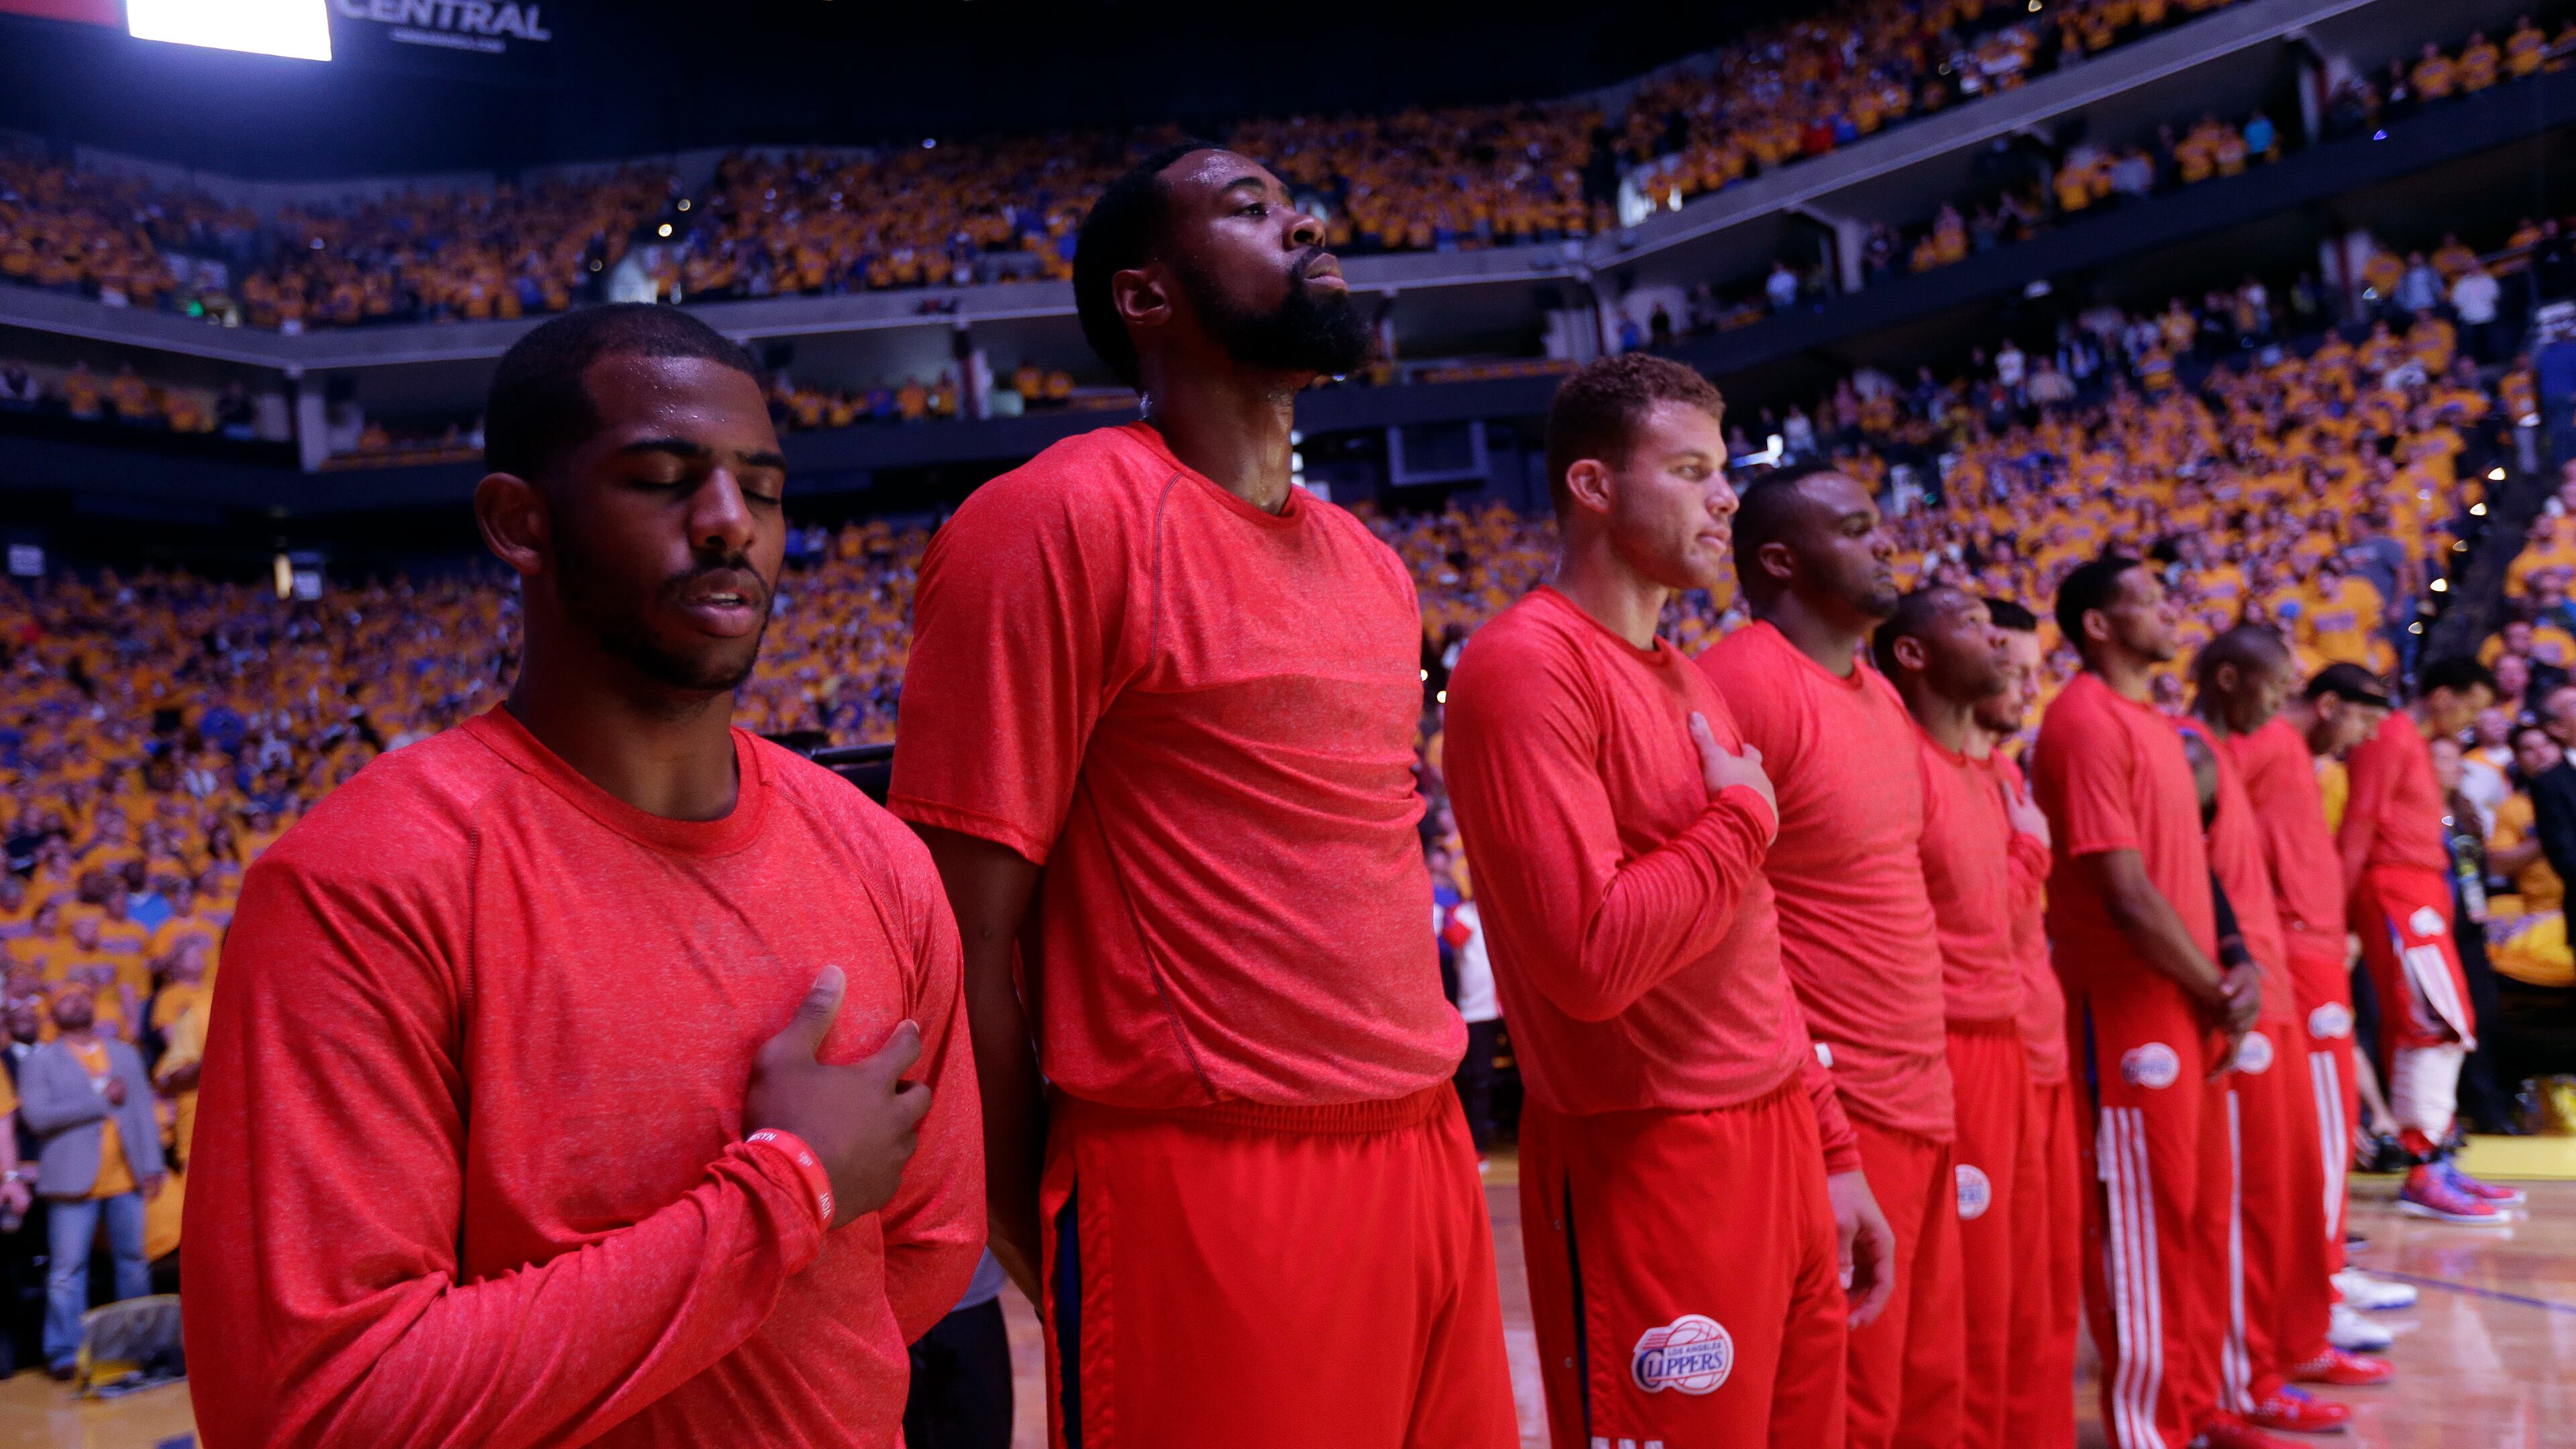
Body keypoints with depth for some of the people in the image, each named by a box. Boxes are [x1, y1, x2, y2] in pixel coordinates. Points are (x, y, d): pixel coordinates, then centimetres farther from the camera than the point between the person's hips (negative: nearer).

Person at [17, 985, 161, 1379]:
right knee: (67, 1268, -4)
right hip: (74, 1180, -3)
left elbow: (143, 1109, 9)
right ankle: (65, 1353, 1)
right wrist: (100, 1101, -14)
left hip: (127, 1180, 4)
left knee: (134, 1261, 7)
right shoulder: (40, 1062, 3)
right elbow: (37, 1115, -12)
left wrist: (152, 1165, 1)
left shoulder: (124, 1054, 14)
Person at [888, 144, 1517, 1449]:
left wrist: (1429, 1119, 14)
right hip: (1205, 1194, -7)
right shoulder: (1061, 518, -11)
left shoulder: (1370, 562, 14)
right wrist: (1042, 1226, -5)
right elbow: (966, 932, -12)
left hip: (1428, 1160, 8)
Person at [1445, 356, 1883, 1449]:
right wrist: (1741, 816, -11)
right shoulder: (1527, 664, -16)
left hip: (1777, 1142, 9)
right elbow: (1592, 959, -25)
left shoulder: (1690, 683, 13)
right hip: (1645, 1168, -9)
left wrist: (1832, 1153, 16)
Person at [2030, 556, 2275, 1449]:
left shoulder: (2155, 724, 15)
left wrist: (2236, 972, 2)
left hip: (2191, 1006, 10)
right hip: (2132, 1013, -9)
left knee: (2201, 1216, 16)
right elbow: (2128, 895, -20)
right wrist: (2217, 994, -10)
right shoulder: (2086, 723, -15)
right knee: (2140, 1226, 0)